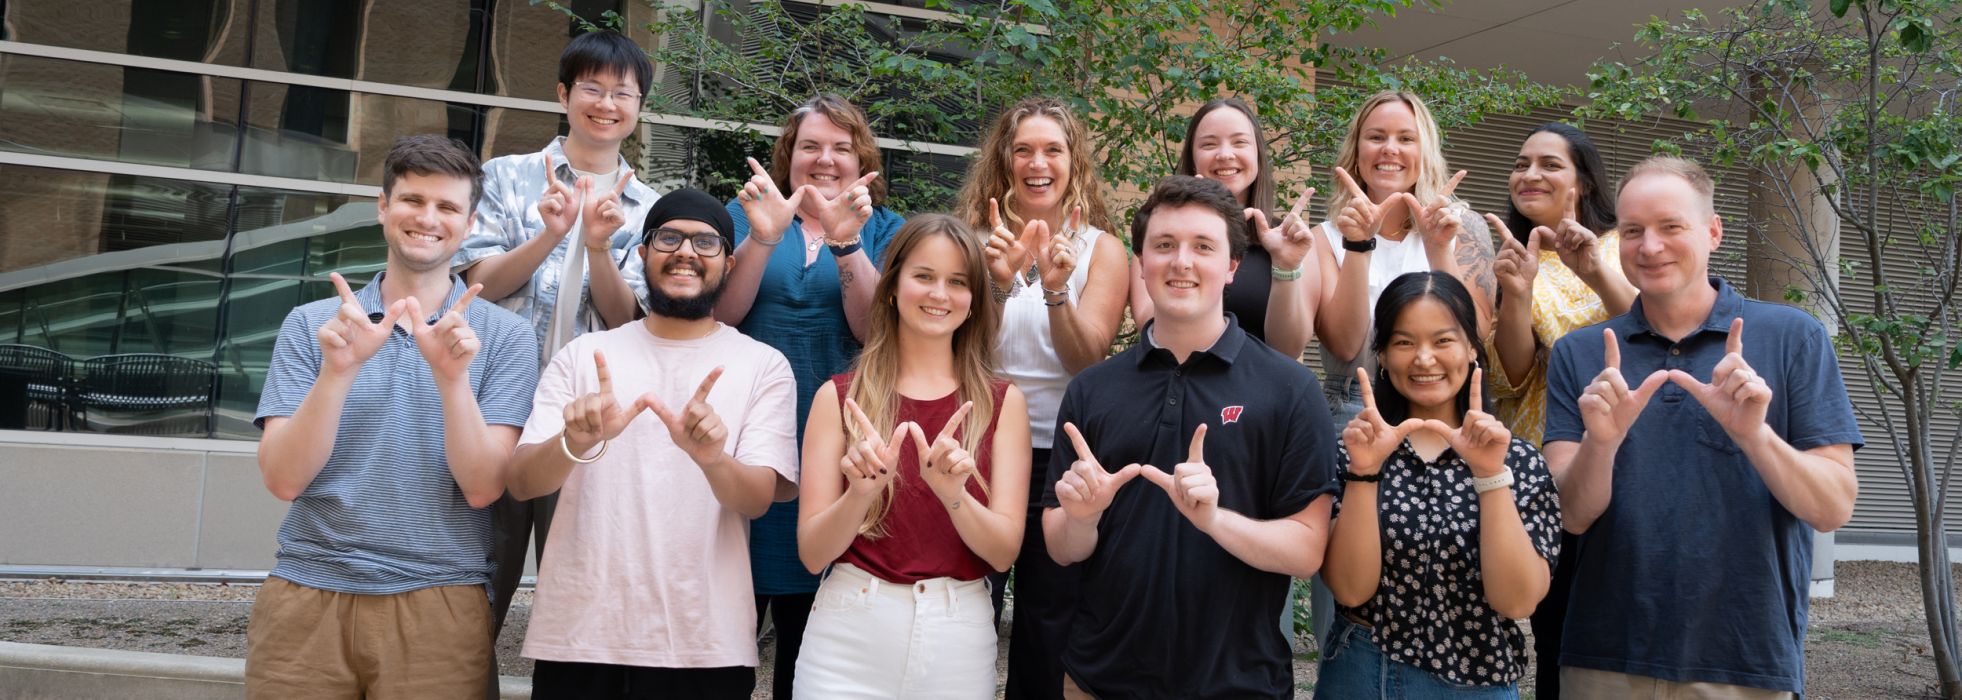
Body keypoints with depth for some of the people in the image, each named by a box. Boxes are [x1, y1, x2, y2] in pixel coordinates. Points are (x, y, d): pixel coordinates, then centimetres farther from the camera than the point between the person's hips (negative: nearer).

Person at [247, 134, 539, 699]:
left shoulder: (505, 337, -1)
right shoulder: (311, 324, 4)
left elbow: (482, 487, -8)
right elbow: (284, 480, -4)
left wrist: (452, 377, -21)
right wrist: (338, 371, -18)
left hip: (437, 603, -1)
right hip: (306, 595, 1)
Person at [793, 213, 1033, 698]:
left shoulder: (1002, 402, 0)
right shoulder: (839, 397, -2)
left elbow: (1005, 552, -5)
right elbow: (813, 554, -5)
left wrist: (952, 493, -22)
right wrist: (861, 491, -23)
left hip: (958, 637, 1)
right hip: (850, 631, -1)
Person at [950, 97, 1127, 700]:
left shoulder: (1099, 249, -1)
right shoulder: (976, 238, 0)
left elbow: (1088, 362, -11)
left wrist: (1055, 289, -28)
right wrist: (997, 284, -26)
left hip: (1061, 455, 0)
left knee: (1048, 624, 10)